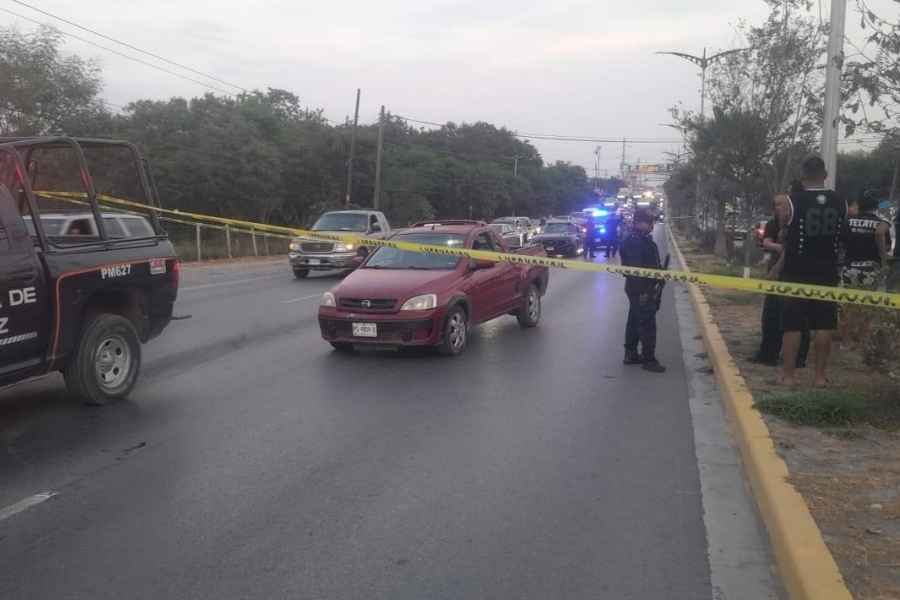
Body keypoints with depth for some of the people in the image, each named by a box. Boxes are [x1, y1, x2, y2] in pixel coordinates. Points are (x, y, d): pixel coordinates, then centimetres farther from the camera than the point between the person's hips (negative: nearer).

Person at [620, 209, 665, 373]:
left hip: (642, 288, 11)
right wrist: (644, 291, -25)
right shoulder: (634, 242, -20)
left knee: (635, 321, 17)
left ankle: (631, 354, 26)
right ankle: (648, 359, 0)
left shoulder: (644, 240, 13)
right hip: (640, 289, -11)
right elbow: (635, 268, -25)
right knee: (647, 325, -6)